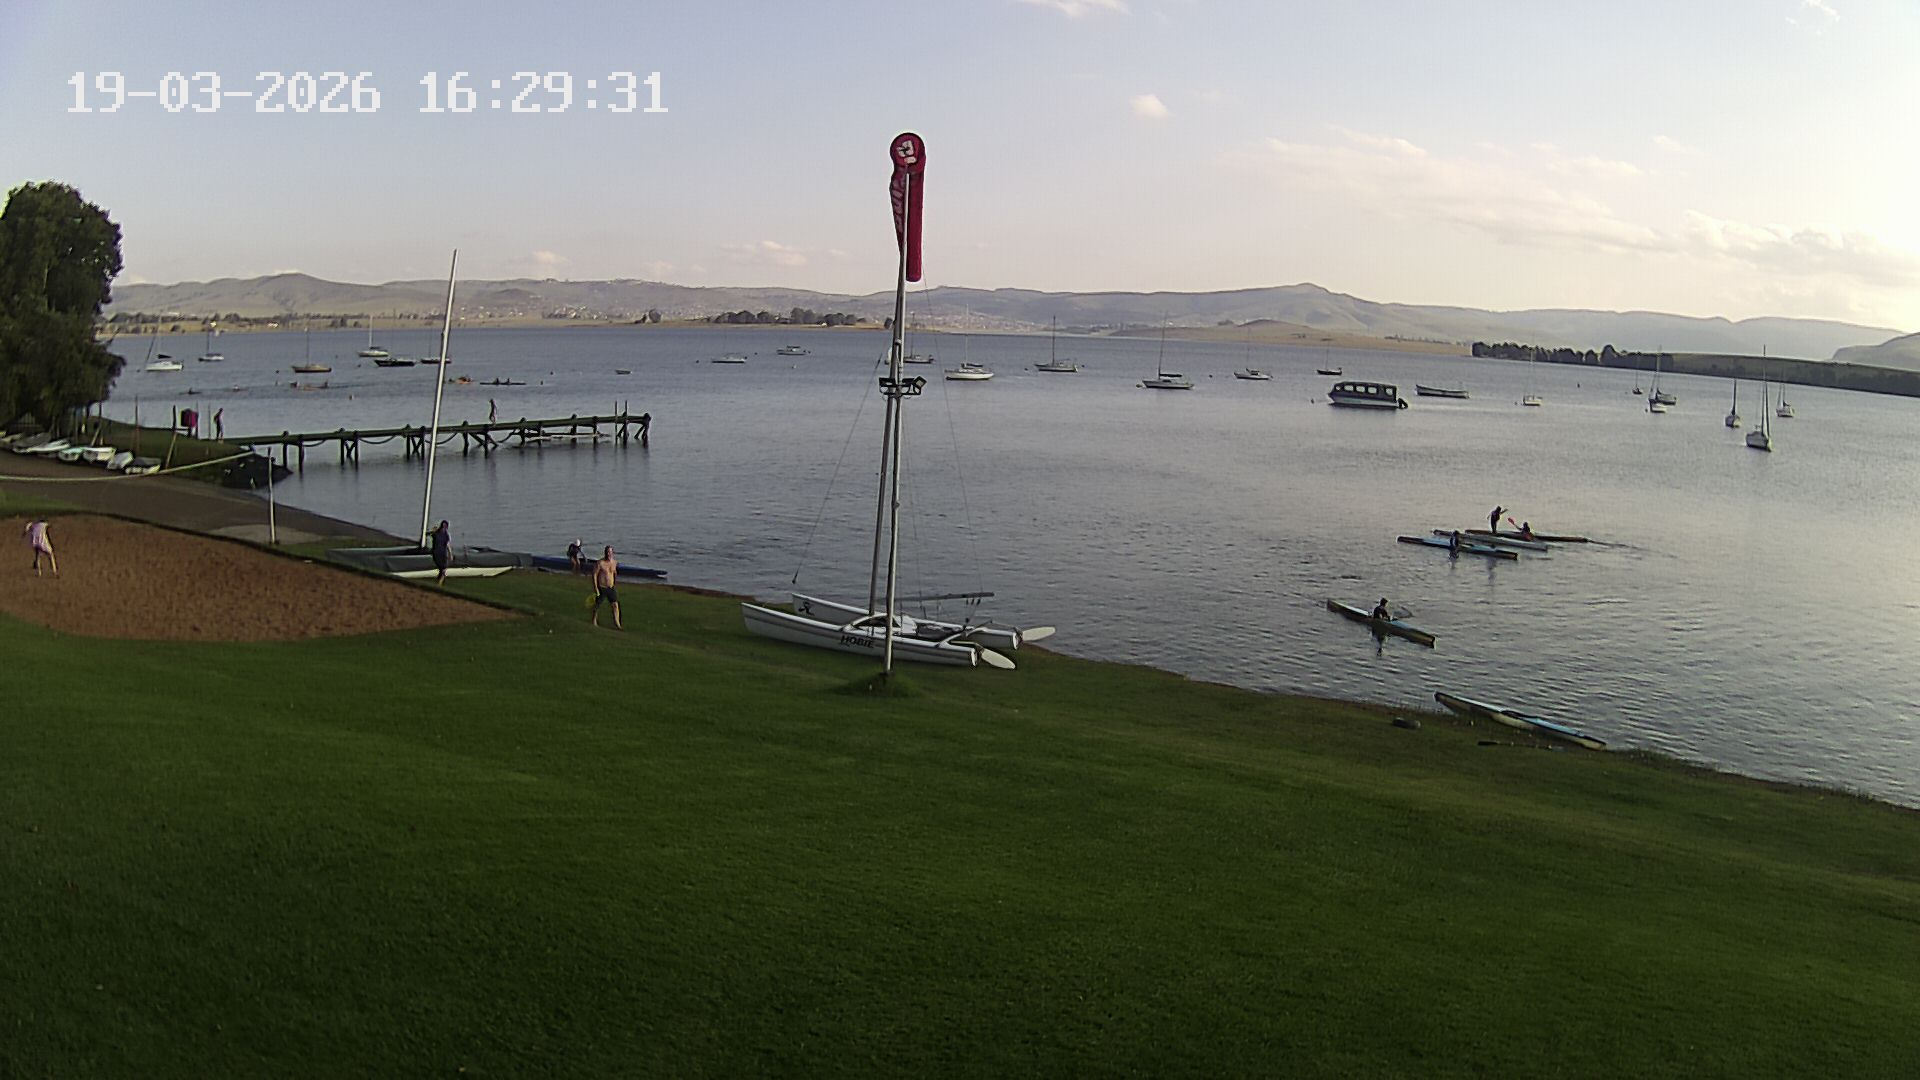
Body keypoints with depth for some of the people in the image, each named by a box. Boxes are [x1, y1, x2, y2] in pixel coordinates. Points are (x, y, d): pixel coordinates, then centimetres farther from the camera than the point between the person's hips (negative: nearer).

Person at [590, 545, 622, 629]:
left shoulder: (614, 563, 4)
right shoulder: (600, 563, -13)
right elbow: (594, 575, -12)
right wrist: (596, 589, -15)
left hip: (611, 588, 5)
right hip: (601, 588, -4)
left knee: (615, 605, -3)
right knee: (597, 605, 9)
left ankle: (617, 624, -3)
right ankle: (594, 621, 29)